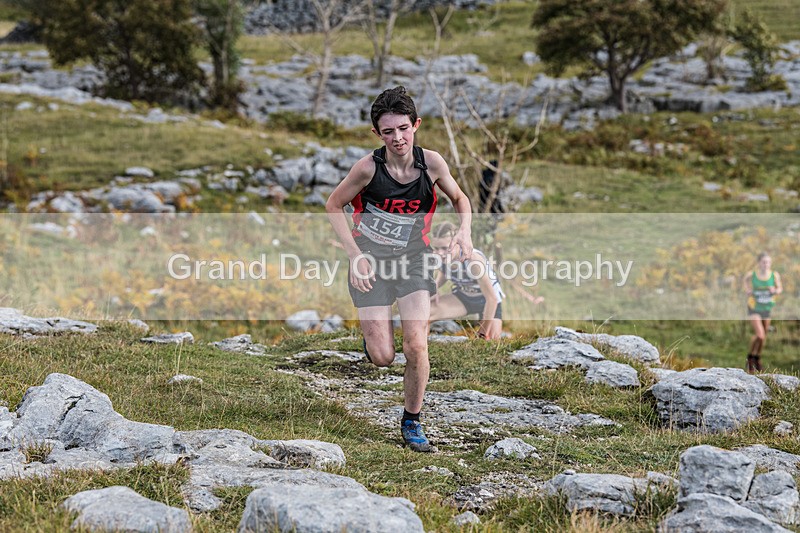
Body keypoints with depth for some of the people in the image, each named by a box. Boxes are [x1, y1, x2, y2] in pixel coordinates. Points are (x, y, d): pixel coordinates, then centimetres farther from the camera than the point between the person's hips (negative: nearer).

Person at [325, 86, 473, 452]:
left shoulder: (431, 163, -9)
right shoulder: (368, 167, -16)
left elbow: (460, 199, 10)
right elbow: (333, 206, -1)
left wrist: (464, 230, -9)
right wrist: (355, 255, -9)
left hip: (413, 260, 2)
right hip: (371, 262, -1)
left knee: (416, 346, -13)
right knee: (382, 357, -8)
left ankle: (411, 422, 9)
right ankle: (372, 335, 31)